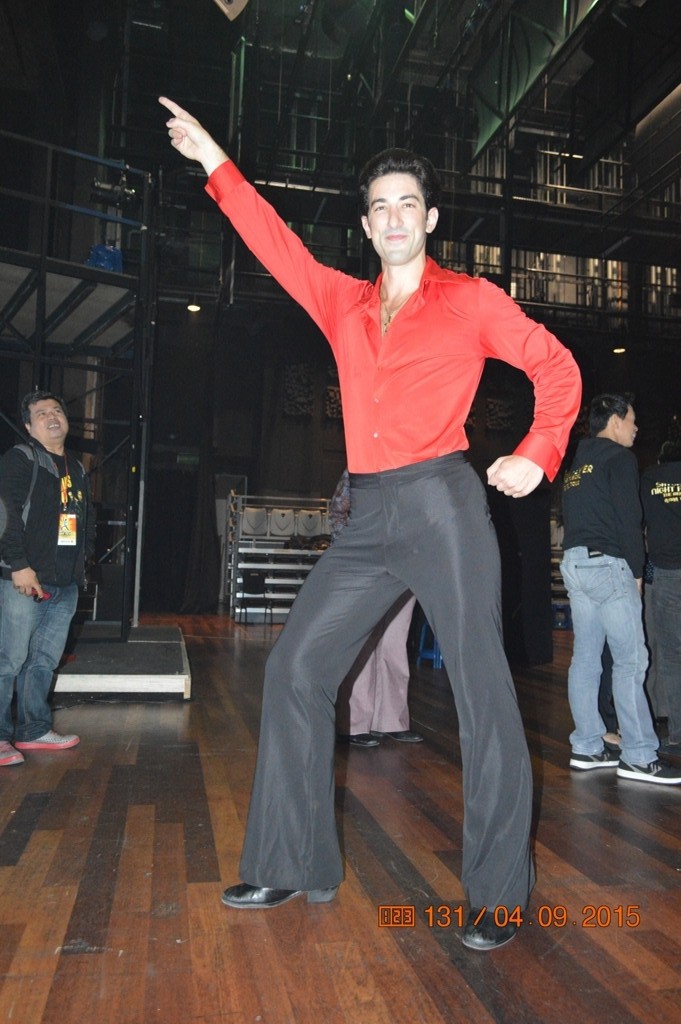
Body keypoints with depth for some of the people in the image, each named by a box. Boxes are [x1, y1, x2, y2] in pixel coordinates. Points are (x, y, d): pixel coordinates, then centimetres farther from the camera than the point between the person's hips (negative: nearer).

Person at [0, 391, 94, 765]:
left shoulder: (77, 468, 18)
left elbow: (87, 519, 25)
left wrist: (84, 557, 13)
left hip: (66, 585, 7)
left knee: (44, 661, 13)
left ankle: (33, 730, 23)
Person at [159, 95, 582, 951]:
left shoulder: (471, 300, 6)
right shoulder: (343, 303, 18)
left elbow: (555, 366, 8)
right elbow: (278, 247, 25)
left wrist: (538, 454, -4)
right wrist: (217, 165, 27)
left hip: (441, 504, -5)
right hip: (369, 517, 5)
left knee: (480, 689, -5)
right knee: (296, 667, 4)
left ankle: (500, 895, 8)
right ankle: (294, 865, 16)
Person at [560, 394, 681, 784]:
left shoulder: (577, 465, 20)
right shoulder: (620, 459, -4)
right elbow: (629, 519, -11)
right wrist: (637, 571, -4)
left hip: (573, 562, 9)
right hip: (607, 563, -8)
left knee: (585, 658, 8)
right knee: (631, 660, -6)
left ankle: (587, 748, 11)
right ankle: (638, 757, -5)